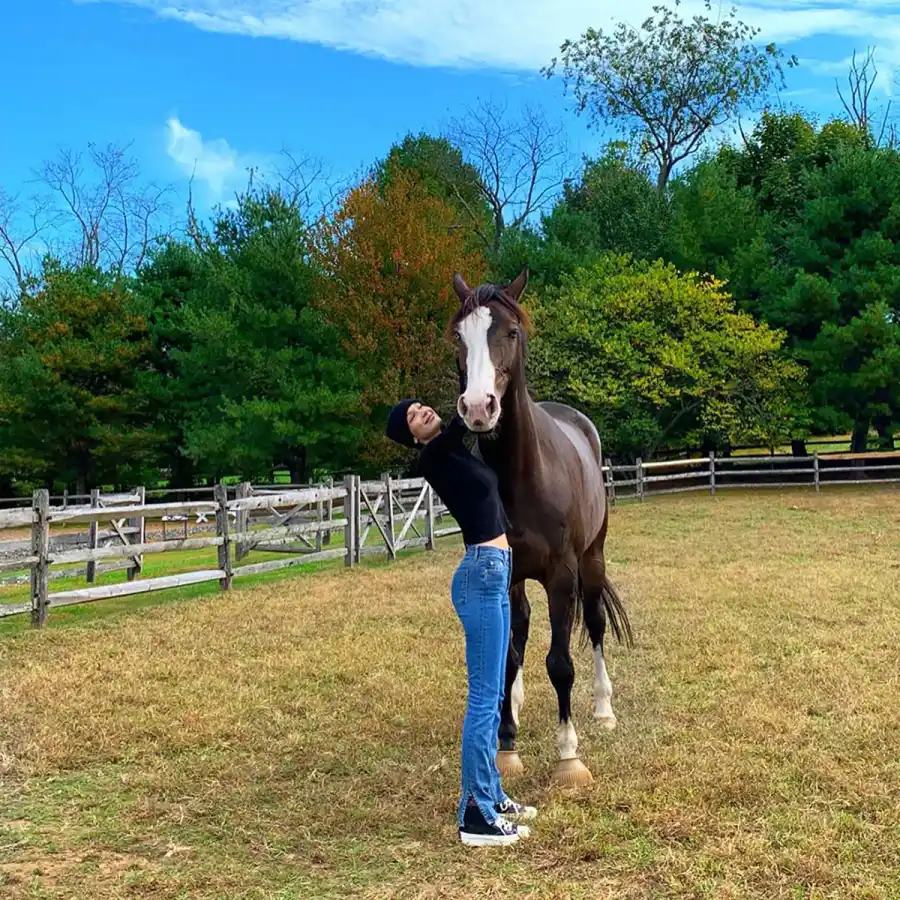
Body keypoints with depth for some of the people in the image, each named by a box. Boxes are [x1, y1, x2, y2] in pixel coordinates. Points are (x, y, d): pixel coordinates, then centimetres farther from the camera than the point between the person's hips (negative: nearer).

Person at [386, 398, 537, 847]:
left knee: (492, 695, 15)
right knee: (484, 698, -8)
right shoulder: (433, 458, -11)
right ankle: (475, 816, -2)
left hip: (495, 574, 10)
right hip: (481, 577, -10)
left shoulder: (456, 450, 15)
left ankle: (491, 794, 26)